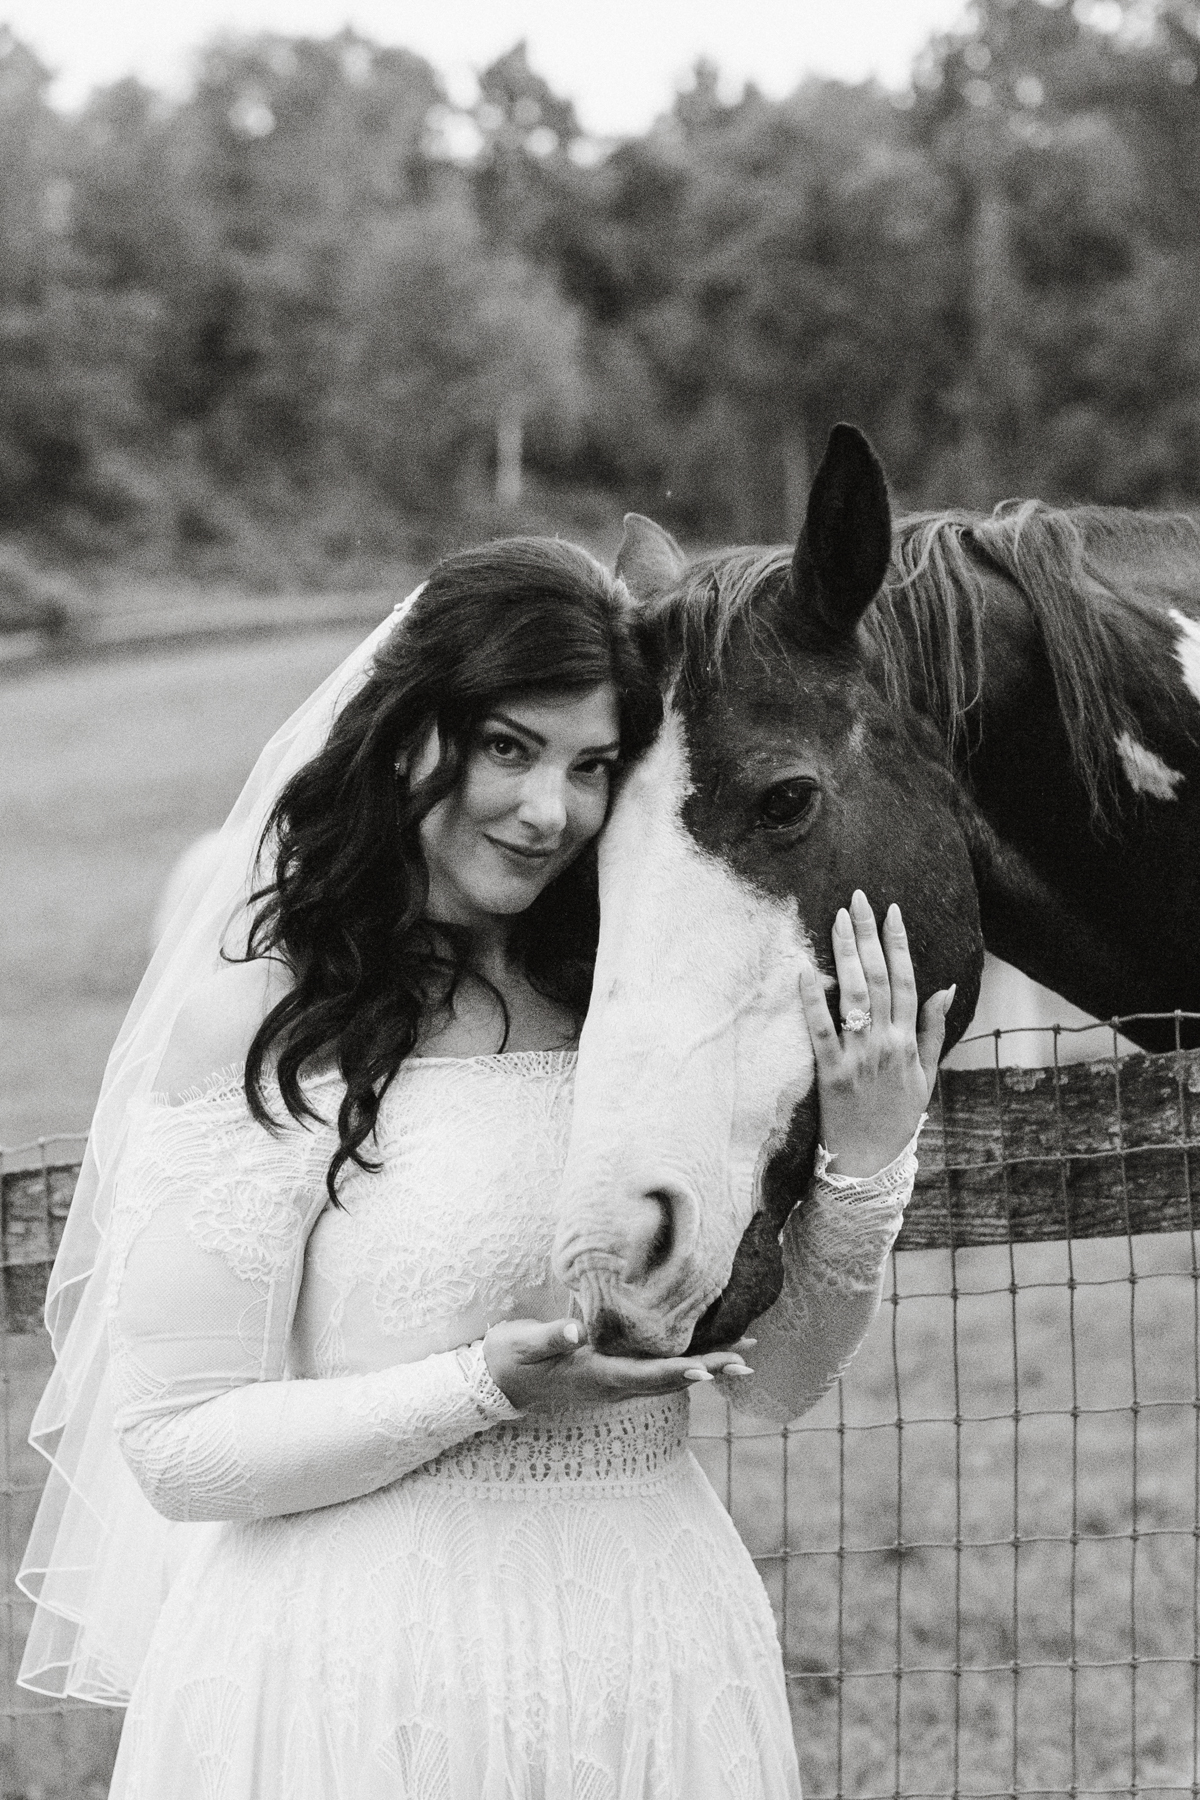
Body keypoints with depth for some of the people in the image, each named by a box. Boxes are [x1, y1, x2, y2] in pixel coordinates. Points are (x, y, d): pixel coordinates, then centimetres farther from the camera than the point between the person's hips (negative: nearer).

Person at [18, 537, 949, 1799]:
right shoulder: (257, 1020, -10)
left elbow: (783, 1375, 7)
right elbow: (175, 1450, -11)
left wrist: (864, 1167, -9)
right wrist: (488, 1386, -21)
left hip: (666, 1664, 5)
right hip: (370, 1673, -4)